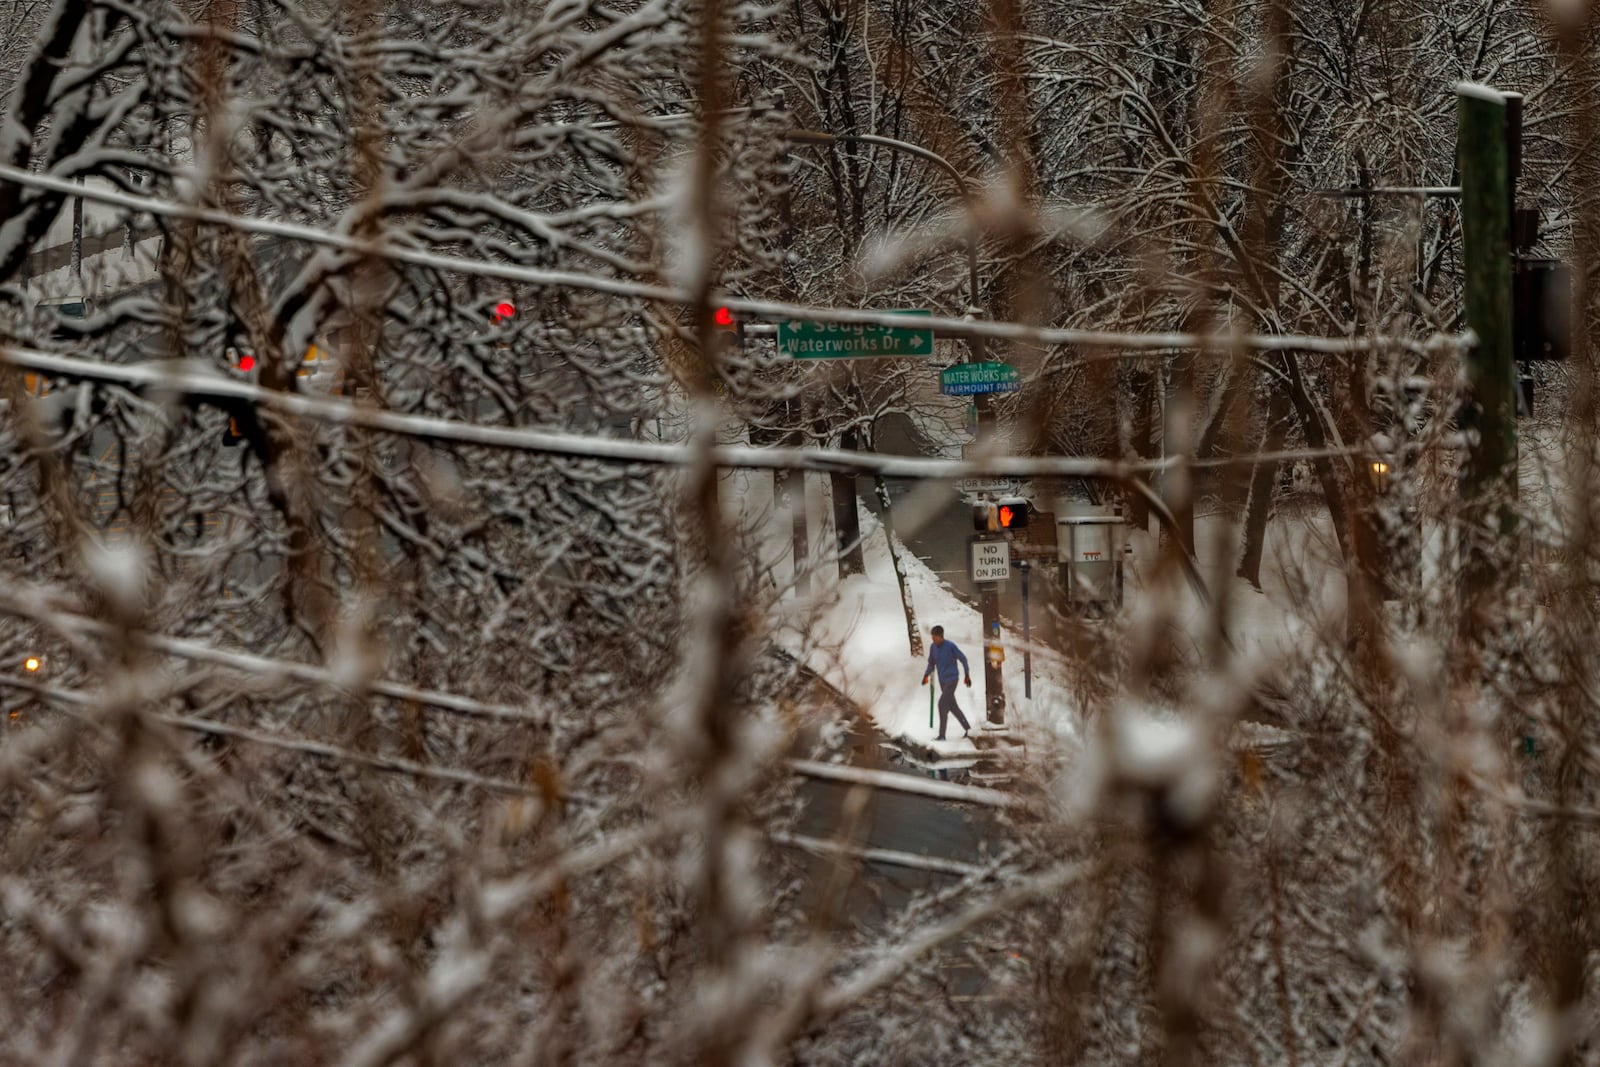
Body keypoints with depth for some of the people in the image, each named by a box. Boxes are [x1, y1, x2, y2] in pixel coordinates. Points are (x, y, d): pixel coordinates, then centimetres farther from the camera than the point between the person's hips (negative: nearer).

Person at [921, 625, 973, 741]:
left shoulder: (950, 646, -16)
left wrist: (968, 676, -2)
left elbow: (963, 659, -6)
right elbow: (931, 664, 13)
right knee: (952, 706, 13)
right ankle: (967, 728, 31)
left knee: (942, 704, -15)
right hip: (942, 681, 7)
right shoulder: (933, 647, 2)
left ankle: (942, 735, -13)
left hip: (952, 679, -7)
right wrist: (926, 675, -2)